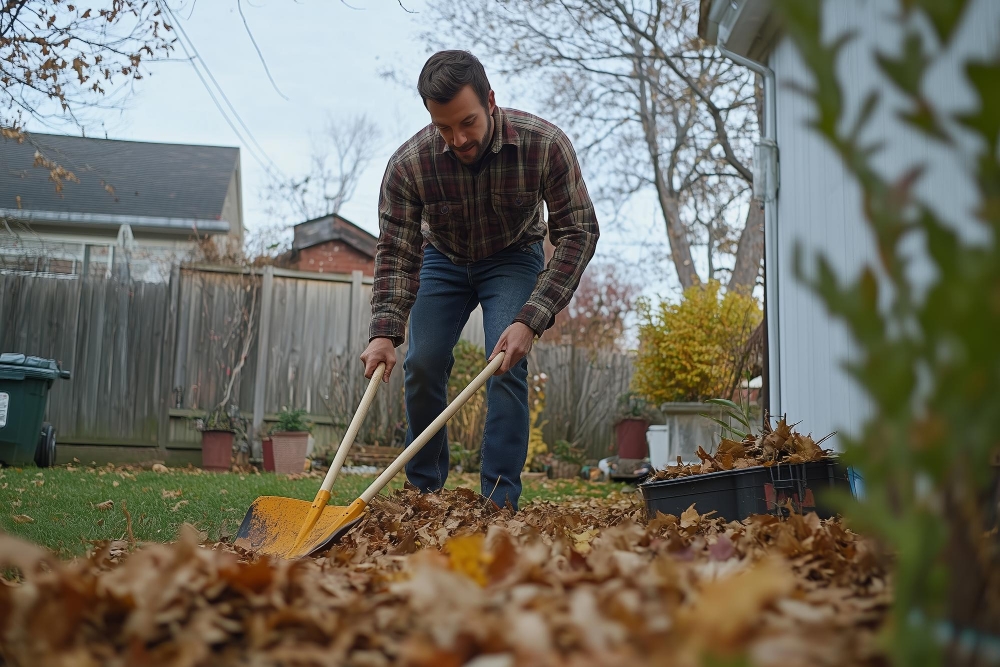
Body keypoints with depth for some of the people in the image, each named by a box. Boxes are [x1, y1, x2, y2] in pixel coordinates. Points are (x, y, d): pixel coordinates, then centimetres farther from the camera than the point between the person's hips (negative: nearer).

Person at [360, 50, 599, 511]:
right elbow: (395, 252, -23)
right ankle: (423, 488, 9)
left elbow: (578, 233, -28)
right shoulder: (408, 165, -30)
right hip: (442, 257, 2)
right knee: (422, 362, -10)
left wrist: (531, 318, -37)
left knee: (508, 364, -19)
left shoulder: (545, 145, -33)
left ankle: (499, 500, -13)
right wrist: (384, 332, -37)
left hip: (513, 257, -1)